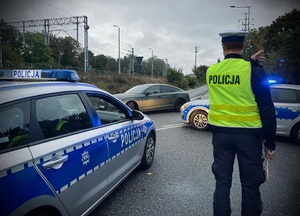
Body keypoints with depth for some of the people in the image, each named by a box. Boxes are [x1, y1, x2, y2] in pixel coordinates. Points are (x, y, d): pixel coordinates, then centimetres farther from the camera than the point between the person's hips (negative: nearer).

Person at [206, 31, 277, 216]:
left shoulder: (211, 71, 1)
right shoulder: (254, 70, -10)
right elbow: (267, 109, -9)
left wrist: (249, 62, 19)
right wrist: (270, 142, -2)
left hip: (221, 133, 3)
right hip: (248, 134, -3)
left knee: (222, 182, 12)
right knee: (250, 185, 11)